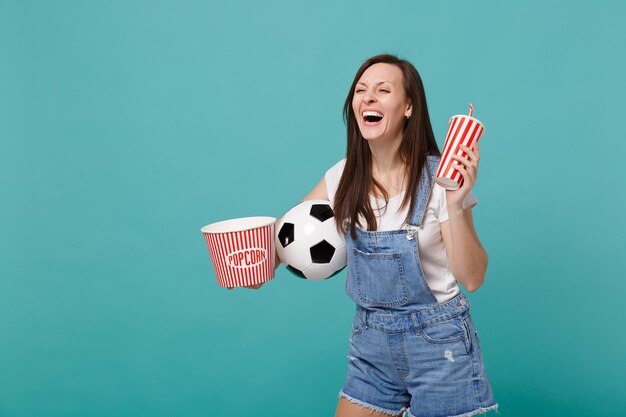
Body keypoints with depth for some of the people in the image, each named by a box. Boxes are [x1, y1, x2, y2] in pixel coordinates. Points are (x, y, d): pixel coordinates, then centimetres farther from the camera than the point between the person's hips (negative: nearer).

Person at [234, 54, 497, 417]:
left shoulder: (439, 178, -16)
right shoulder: (343, 178, -4)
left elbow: (472, 278, -16)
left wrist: (456, 205, -29)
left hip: (437, 341, -4)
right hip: (370, 338, 4)